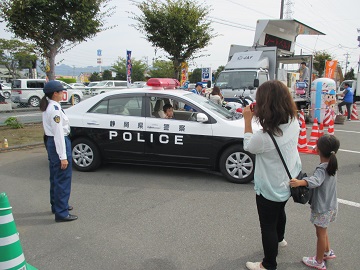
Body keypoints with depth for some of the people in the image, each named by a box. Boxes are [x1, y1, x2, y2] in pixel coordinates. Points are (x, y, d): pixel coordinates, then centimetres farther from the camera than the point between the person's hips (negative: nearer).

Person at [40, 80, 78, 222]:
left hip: (50, 142, 10)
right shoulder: (55, 108, -20)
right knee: (63, 178, -2)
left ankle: (57, 205, 35)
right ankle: (61, 213, 5)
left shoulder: (48, 107, 10)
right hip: (59, 143, -10)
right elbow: (58, 133, -22)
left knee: (55, 177, 20)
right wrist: (63, 156, -21)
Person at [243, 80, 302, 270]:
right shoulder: (293, 122, -14)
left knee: (268, 226, 14)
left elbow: (248, 147, -13)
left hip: (270, 189, -7)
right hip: (288, 183, 8)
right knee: (279, 210, 34)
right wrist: (258, 115, -4)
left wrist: (248, 120, -11)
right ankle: (279, 239, 62)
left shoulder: (263, 137, -36)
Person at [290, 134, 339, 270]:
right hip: (331, 206, 8)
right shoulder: (332, 166, -1)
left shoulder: (321, 169, -28)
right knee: (323, 231, 27)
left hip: (322, 208, -8)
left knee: (321, 234, 8)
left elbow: (315, 181, -50)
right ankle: (328, 252, 44)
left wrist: (300, 182, -67)